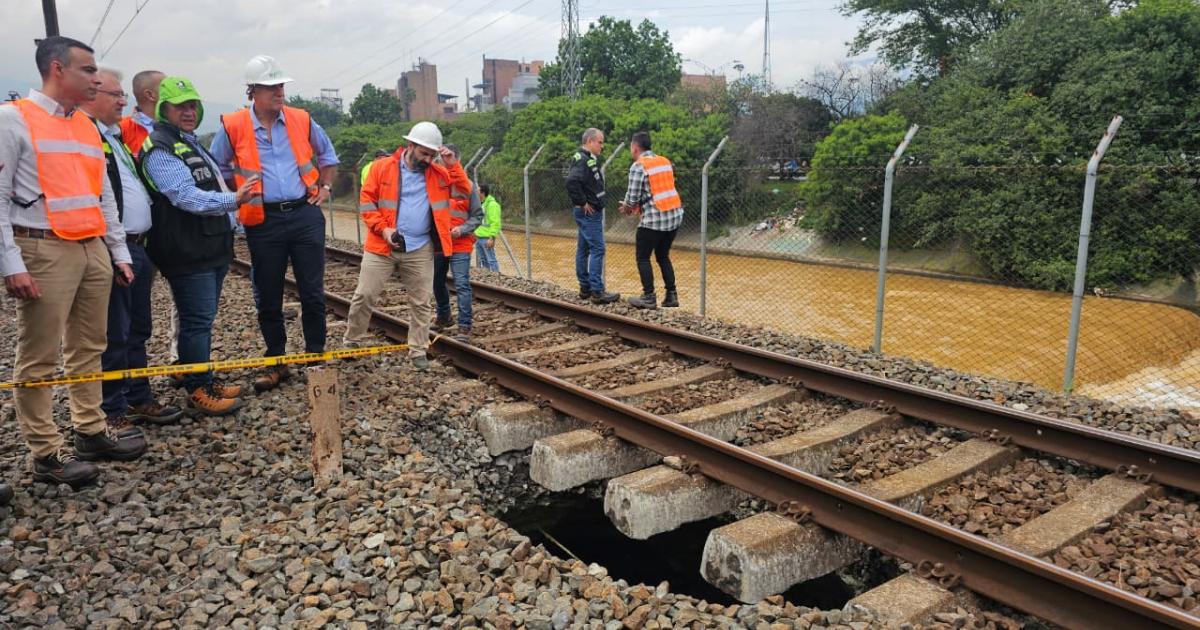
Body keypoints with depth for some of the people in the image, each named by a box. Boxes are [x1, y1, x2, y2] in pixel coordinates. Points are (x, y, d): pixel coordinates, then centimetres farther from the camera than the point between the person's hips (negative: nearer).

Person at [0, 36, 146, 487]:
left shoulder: (87, 126, 16)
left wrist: (119, 252, 15)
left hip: (94, 250, 7)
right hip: (45, 251, -7)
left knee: (88, 348, 13)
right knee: (39, 358, 0)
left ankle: (91, 432, 23)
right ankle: (47, 454, 7)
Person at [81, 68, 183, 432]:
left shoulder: (116, 136, 20)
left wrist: (145, 246, 21)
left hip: (138, 247, 9)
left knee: (137, 331, 15)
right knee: (114, 335, -2)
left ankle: (139, 400, 26)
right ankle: (113, 412, 9)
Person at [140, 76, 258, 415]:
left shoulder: (193, 144, 20)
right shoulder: (160, 149, -12)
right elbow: (187, 197, -24)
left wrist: (229, 228, 30)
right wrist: (232, 200, -35)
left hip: (213, 248, 10)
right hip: (188, 254, -10)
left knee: (204, 319, 16)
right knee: (196, 321, -6)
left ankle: (205, 381, 26)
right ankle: (198, 391, 2)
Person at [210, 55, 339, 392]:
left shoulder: (301, 120, 5)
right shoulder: (233, 126, -1)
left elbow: (328, 155, 22)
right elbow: (218, 168, 13)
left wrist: (324, 187, 12)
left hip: (305, 214, 1)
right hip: (263, 222, -1)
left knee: (312, 293, 2)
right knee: (268, 298, 7)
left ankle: (316, 357, 14)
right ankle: (276, 362, 20)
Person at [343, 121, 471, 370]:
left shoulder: (438, 174, 8)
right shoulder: (382, 167, 0)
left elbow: (465, 190, 2)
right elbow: (366, 200, -2)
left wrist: (452, 165, -10)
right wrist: (382, 229, -13)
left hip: (420, 250, 2)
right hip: (381, 246, -2)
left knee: (421, 303, 5)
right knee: (364, 296, 2)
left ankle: (418, 352, 15)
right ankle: (353, 343, 19)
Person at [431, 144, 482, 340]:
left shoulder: (467, 185, -2)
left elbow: (478, 215, 2)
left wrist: (462, 230, -13)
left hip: (460, 245, -3)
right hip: (436, 243, 3)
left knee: (462, 285, -10)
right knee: (437, 283, 18)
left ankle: (465, 326, -6)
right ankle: (443, 317, 39)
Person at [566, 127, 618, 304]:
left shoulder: (589, 159, 15)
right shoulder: (582, 160, -16)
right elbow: (571, 181, -30)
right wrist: (582, 203, -22)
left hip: (591, 212, 10)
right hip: (589, 212, -10)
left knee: (583, 249, 12)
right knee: (597, 250, -9)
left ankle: (585, 288, 19)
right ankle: (597, 292, -8)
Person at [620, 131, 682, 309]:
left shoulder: (638, 166, -9)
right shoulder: (665, 161, 13)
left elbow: (633, 196, -11)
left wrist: (626, 208, 12)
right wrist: (636, 206, 21)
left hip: (654, 219, -7)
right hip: (675, 215, 7)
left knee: (643, 258, 7)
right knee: (663, 256, 18)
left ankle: (649, 298, 6)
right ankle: (671, 296, 15)